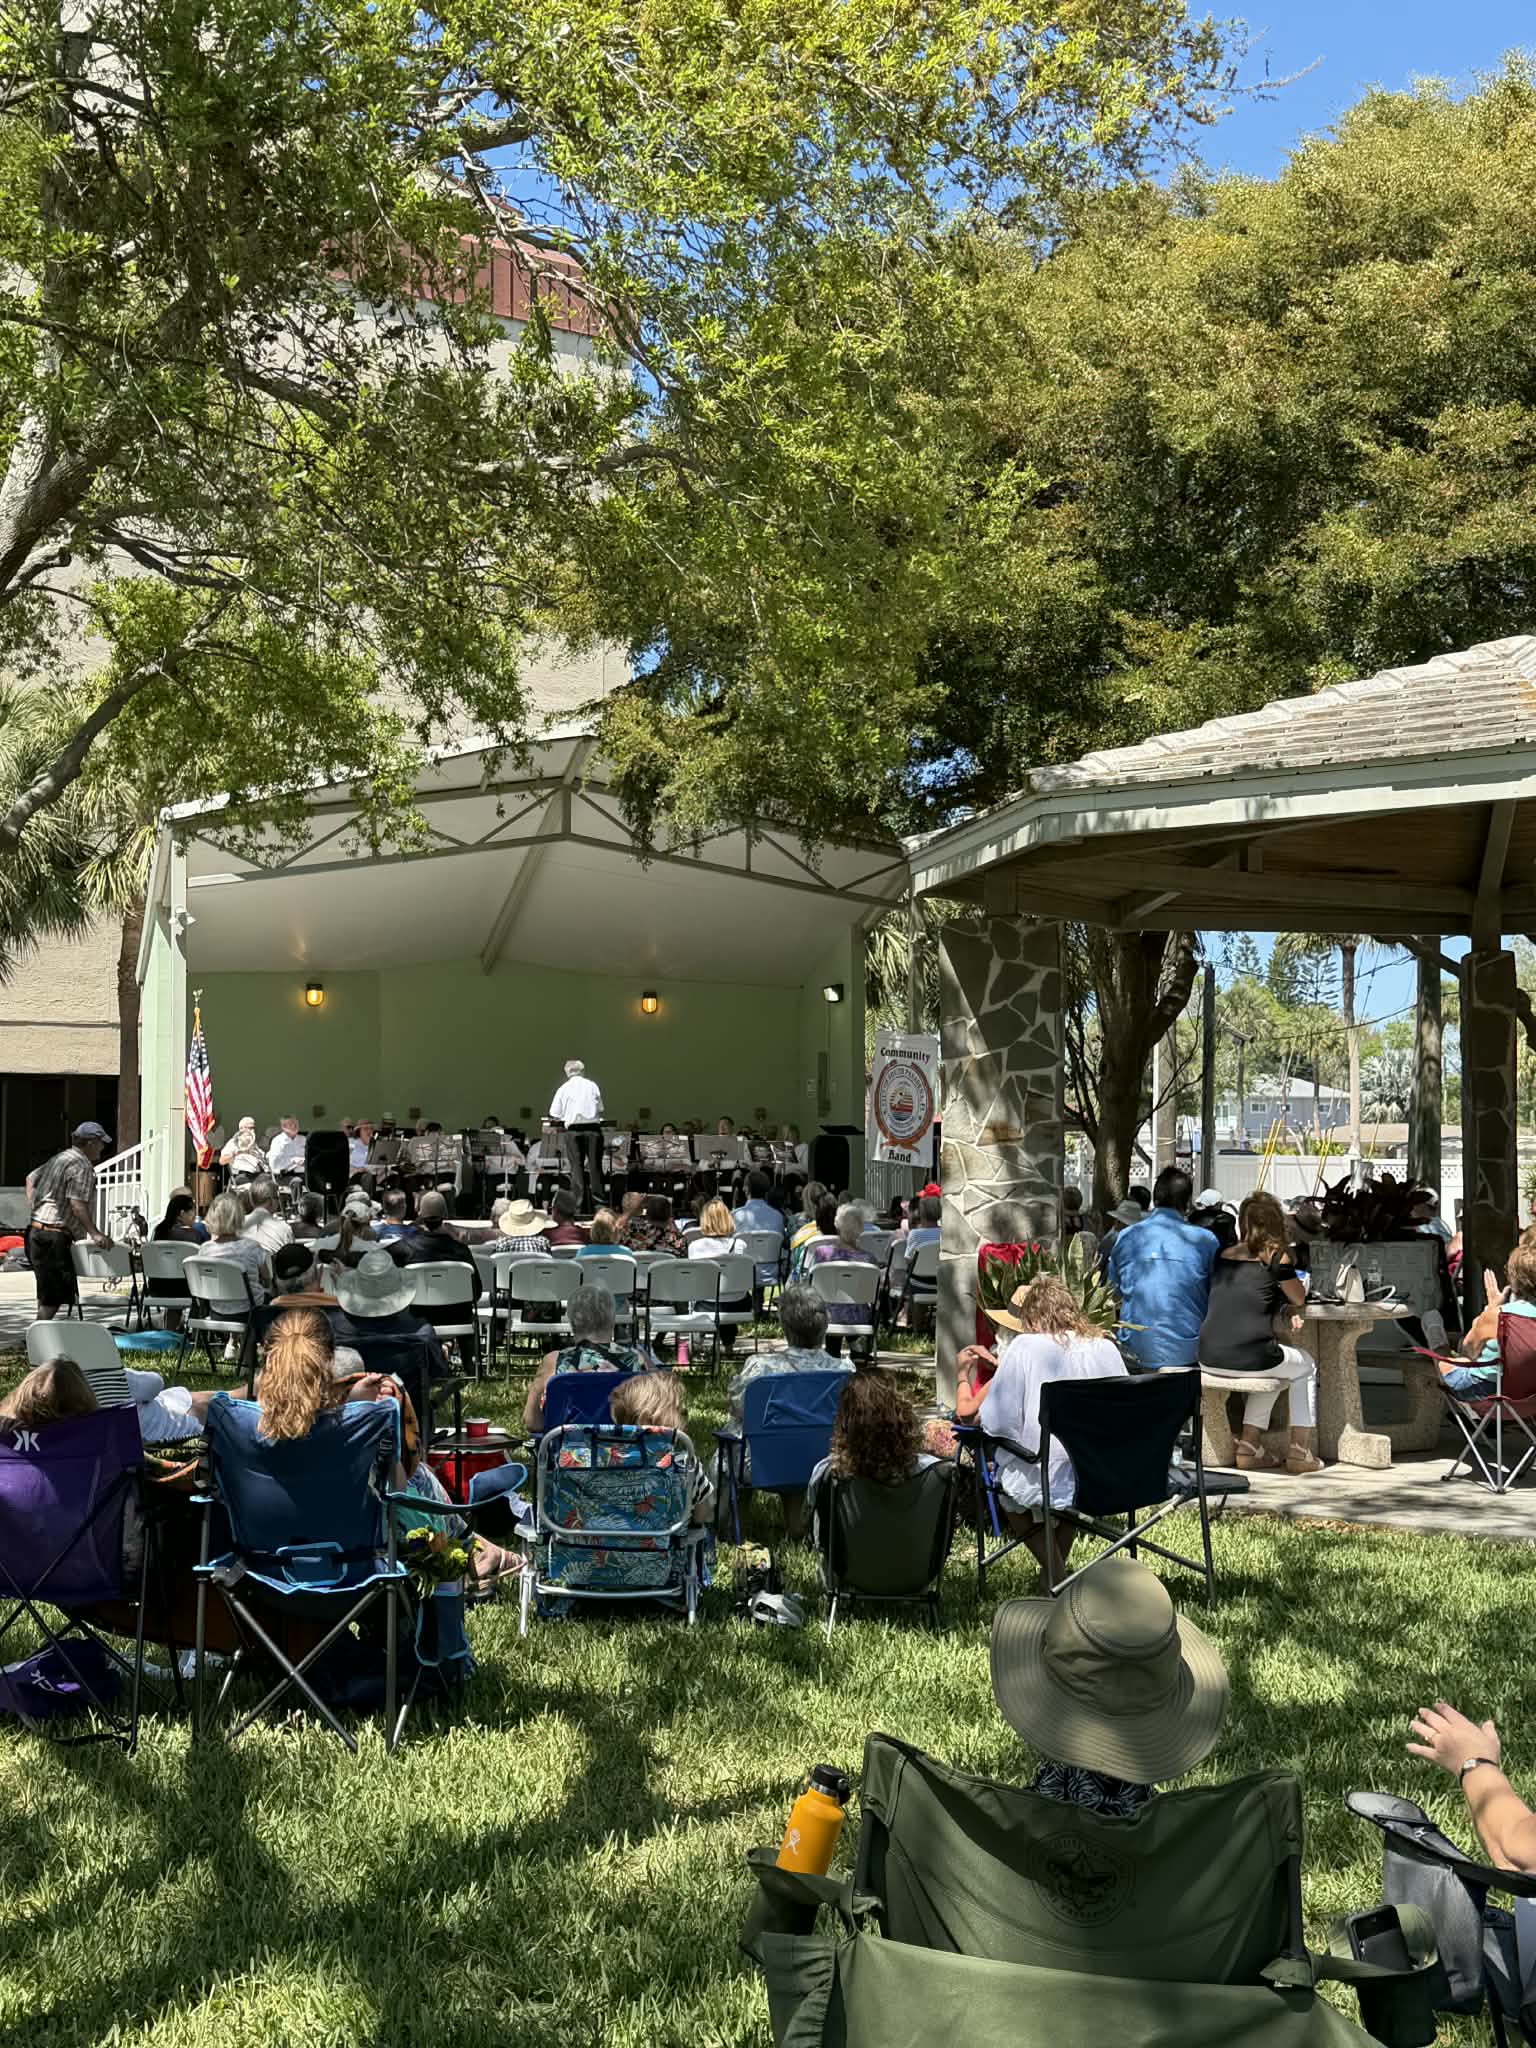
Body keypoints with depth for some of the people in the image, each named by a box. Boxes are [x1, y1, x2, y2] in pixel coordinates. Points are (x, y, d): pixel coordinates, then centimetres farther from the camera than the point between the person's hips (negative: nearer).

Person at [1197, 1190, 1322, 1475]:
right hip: (1249, 1357, -5)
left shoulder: (1224, 1255, 14)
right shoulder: (1274, 1255, 0)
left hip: (1210, 1357, 5)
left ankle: (1250, 1446, 32)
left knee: (1272, 1366, 38)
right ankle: (1299, 1452, 24)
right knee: (1306, 1367, 29)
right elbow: (1299, 1299, 11)